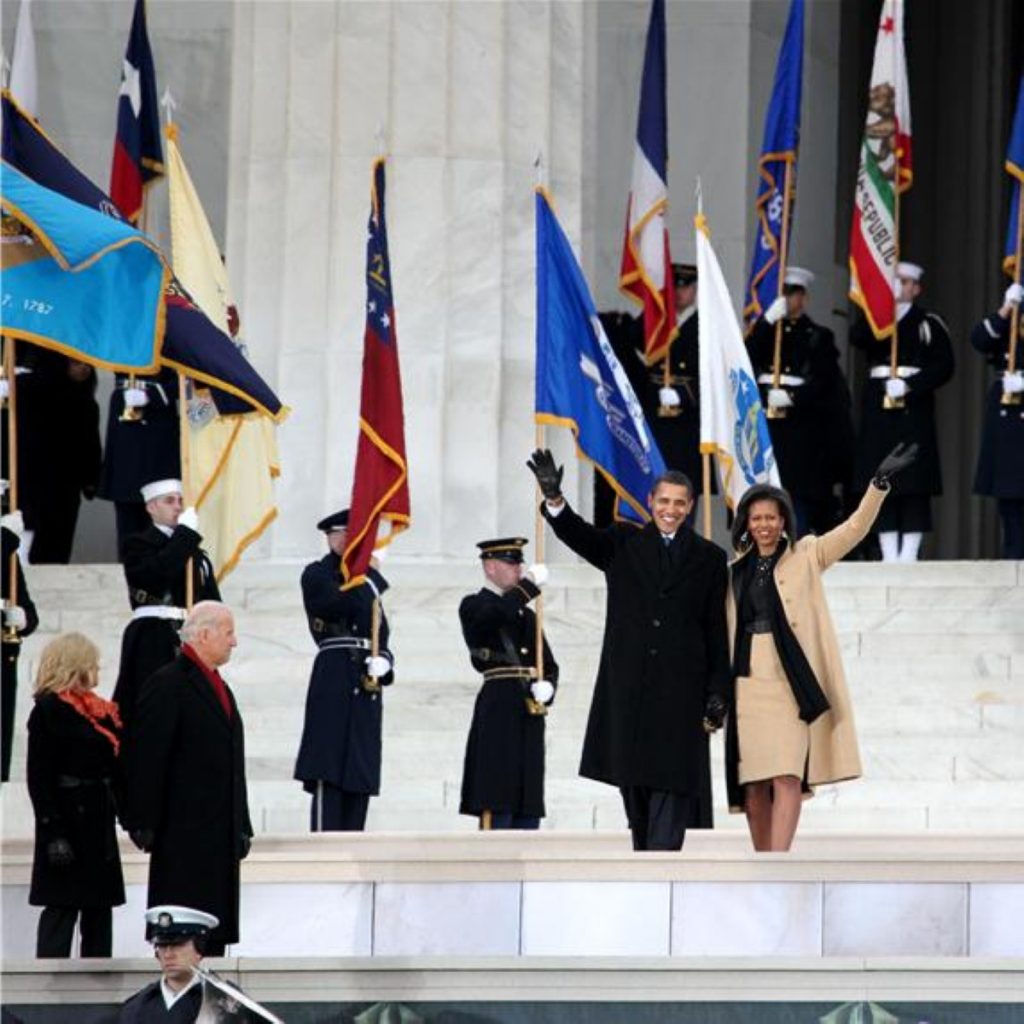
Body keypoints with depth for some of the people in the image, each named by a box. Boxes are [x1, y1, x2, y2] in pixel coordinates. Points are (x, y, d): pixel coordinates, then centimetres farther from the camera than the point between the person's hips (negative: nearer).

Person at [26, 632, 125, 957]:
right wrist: (54, 832, -20)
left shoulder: (95, 709, 13)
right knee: (62, 907, -6)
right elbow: (40, 777, -15)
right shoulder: (49, 710, -11)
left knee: (99, 908, 10)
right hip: (67, 821, -8)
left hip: (97, 819, 8)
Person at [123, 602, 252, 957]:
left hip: (220, 834, 8)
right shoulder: (167, 685, -9)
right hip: (184, 833, -8)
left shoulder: (219, 688, 18)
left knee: (215, 933, 7)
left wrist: (241, 827, 18)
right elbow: (145, 758, -14)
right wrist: (143, 824, -17)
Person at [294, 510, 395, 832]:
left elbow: (382, 640, 23)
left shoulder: (366, 583, 22)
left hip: (367, 689, 7)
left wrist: (383, 663, 1)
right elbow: (344, 605, -18)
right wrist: (370, 573, -9)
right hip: (335, 683, -7)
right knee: (329, 775, -12)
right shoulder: (317, 575, 2)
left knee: (359, 780, 5)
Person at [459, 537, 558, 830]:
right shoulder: (474, 606, 1)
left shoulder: (527, 615, 21)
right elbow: (498, 614, -24)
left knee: (528, 808, 6)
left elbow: (549, 666, 18)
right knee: (497, 808, -11)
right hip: (498, 715, -7)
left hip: (529, 714, 7)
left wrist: (546, 687, -3)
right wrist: (532, 583, -20)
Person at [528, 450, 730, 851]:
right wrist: (554, 499, -28)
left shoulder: (709, 558, 9)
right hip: (629, 687, 2)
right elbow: (580, 535, -8)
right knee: (634, 781, 5)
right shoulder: (624, 544, 10)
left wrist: (718, 692, 1)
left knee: (672, 783, -10)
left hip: (680, 689, -2)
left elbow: (717, 632, 7)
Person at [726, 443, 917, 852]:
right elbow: (726, 632, 17)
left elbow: (855, 529, -5)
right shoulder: (736, 571, 14)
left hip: (791, 681, -3)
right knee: (753, 784, 3)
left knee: (788, 777, -14)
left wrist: (880, 483, -18)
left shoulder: (805, 557, 6)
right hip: (748, 682, 3)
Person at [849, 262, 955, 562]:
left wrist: (910, 385, -13)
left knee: (915, 483, -6)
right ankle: (888, 553, 3)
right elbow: (857, 338, -8)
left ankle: (909, 554, -6)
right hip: (879, 410, 3)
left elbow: (944, 366, -1)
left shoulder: (929, 323, 7)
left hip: (914, 409, -3)